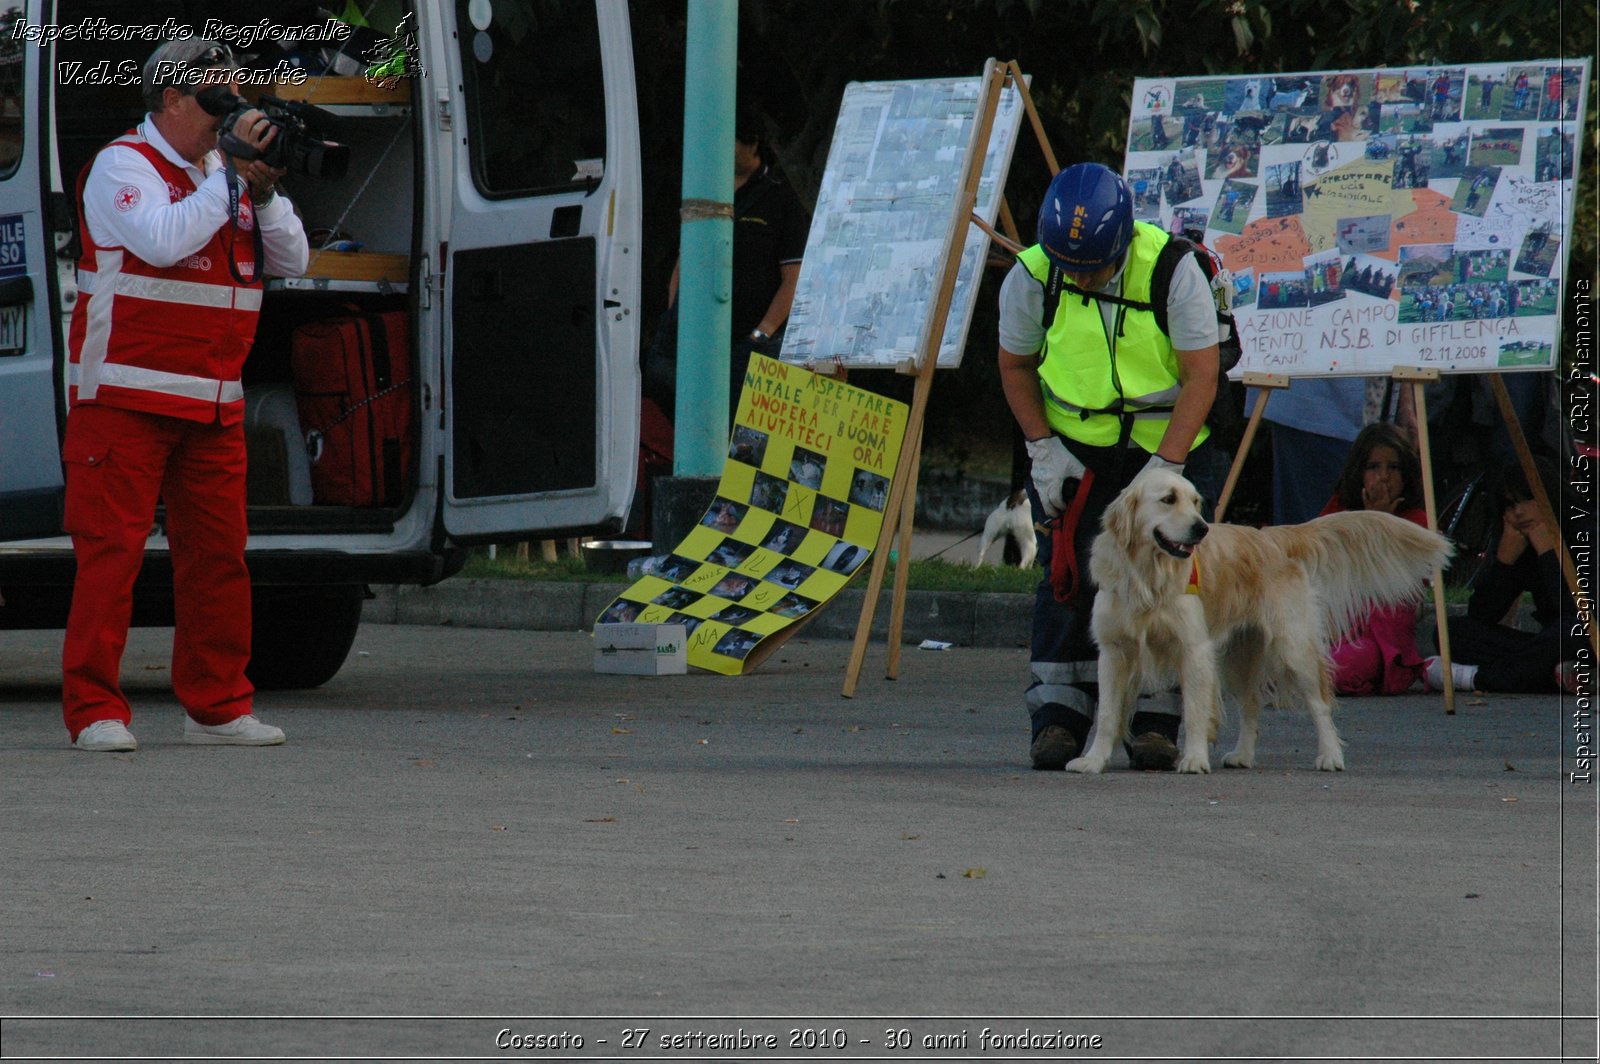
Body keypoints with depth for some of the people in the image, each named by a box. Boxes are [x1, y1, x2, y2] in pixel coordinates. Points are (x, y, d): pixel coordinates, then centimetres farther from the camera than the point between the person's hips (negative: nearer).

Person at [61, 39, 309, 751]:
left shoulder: (225, 173, 16)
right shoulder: (123, 166, -5)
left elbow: (290, 260, 11)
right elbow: (161, 241, -23)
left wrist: (262, 189, -4)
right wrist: (231, 175, -17)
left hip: (213, 407, 7)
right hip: (125, 396, -7)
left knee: (219, 553, 6)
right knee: (111, 551, -7)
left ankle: (216, 706, 14)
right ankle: (95, 711, -6)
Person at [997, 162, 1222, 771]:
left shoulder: (1174, 272, -21)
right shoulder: (1032, 277, -14)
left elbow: (1201, 376, -17)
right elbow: (1015, 366, 3)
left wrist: (1164, 467, -23)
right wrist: (1043, 449, -6)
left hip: (1168, 445, -1)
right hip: (1076, 447, 2)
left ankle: (1155, 722, -2)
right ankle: (1057, 717, 0)